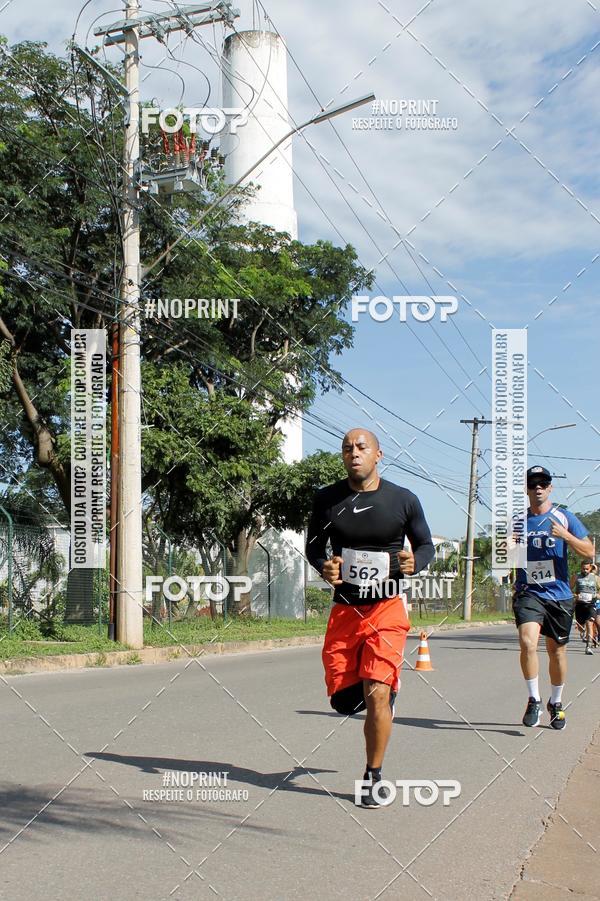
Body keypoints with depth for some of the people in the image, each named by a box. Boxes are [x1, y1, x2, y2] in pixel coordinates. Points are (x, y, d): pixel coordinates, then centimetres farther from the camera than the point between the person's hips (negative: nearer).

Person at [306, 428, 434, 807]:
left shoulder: (404, 500, -4)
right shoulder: (327, 499, 0)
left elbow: (427, 545, 7)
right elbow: (313, 546, 10)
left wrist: (415, 562, -16)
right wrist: (324, 567, -12)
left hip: (387, 608, -3)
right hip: (344, 608, 3)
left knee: (377, 694, -13)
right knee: (344, 701, 5)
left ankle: (374, 777, 6)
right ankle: (384, 685, 41)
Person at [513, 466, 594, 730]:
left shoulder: (563, 517, 3)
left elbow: (589, 551, 0)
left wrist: (565, 535, -16)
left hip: (559, 595, 0)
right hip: (528, 593, 0)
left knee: (557, 651, 8)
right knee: (527, 642, -22)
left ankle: (556, 703, 28)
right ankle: (534, 701, -9)